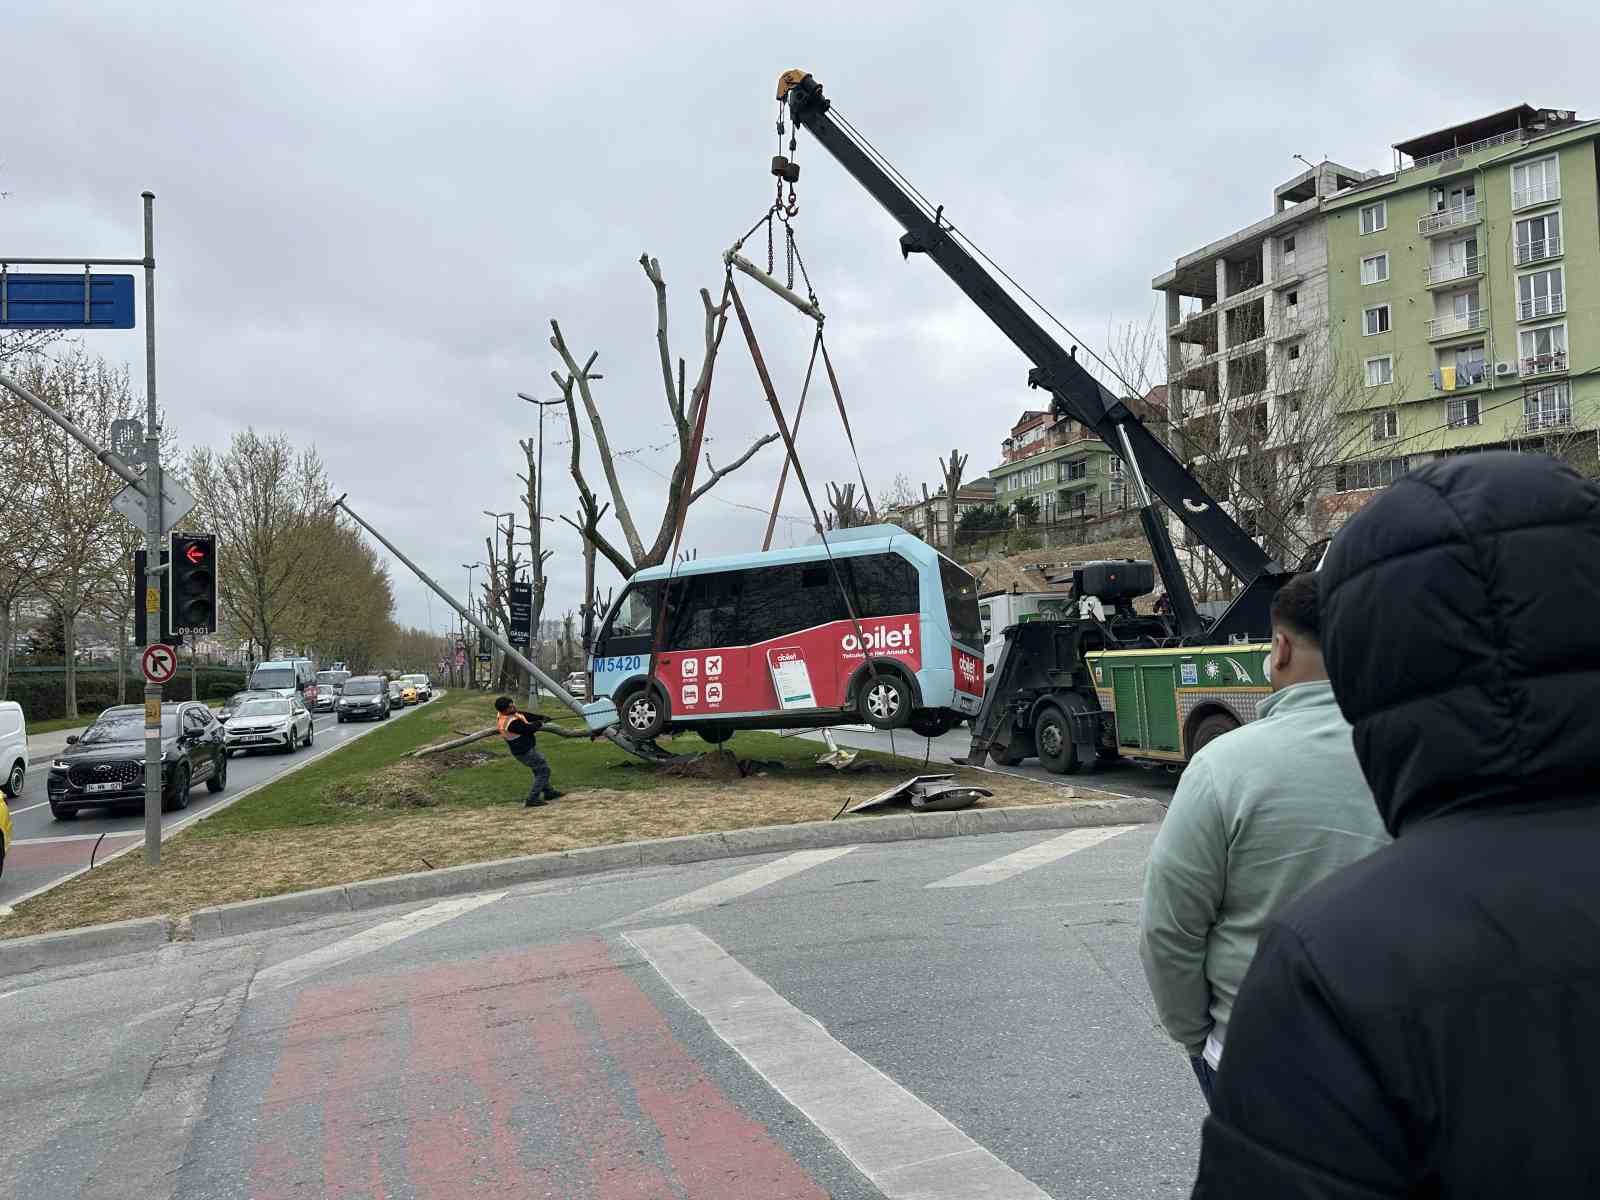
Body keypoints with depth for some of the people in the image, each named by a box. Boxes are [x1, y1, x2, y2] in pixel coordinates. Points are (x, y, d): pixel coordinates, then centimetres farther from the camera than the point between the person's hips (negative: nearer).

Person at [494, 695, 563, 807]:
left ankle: (548, 792, 38)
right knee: (543, 770, -1)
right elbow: (529, 729, -23)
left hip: (520, 749, 10)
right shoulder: (512, 723, -32)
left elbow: (524, 715, 3)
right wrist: (539, 723, -2)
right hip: (524, 752, -10)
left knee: (539, 769, 25)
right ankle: (532, 799, -2)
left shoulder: (502, 715, -2)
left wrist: (541, 717, -4)